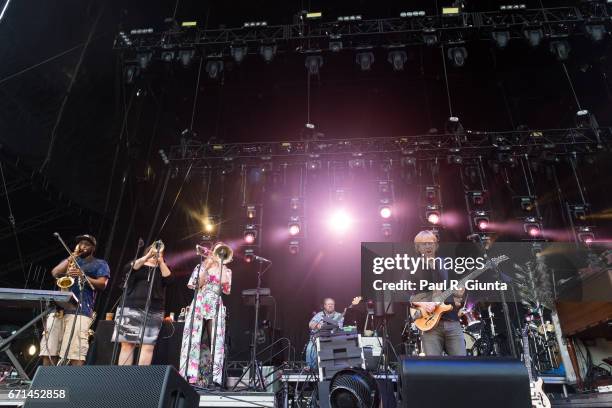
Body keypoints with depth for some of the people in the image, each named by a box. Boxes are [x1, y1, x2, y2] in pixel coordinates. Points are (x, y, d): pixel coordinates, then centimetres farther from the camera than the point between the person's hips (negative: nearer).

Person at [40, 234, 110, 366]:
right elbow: (55, 273, 10)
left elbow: (102, 284, 0)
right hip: (57, 308, 5)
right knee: (48, 351, -3)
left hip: (80, 311, -5)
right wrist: (72, 256, 4)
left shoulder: (100, 264, 15)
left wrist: (83, 276, -13)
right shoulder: (70, 260, 29)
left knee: (75, 353, -16)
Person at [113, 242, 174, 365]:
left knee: (148, 346, -9)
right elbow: (128, 269, -7)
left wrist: (161, 260, -8)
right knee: (127, 344, -5)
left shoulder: (161, 269, 18)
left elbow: (168, 279, -3)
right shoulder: (138, 265, 16)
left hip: (154, 312, 0)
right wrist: (147, 256, -13)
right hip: (131, 309, 0)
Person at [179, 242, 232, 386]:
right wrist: (206, 268, -7)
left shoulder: (226, 271, 14)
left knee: (215, 342, -5)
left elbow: (226, 289, -2)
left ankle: (213, 378, -4)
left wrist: (221, 265, -3)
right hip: (199, 305, -1)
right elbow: (195, 285, -1)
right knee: (194, 340, -9)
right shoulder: (201, 266, 12)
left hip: (216, 308, 1)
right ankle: (191, 377, -10)